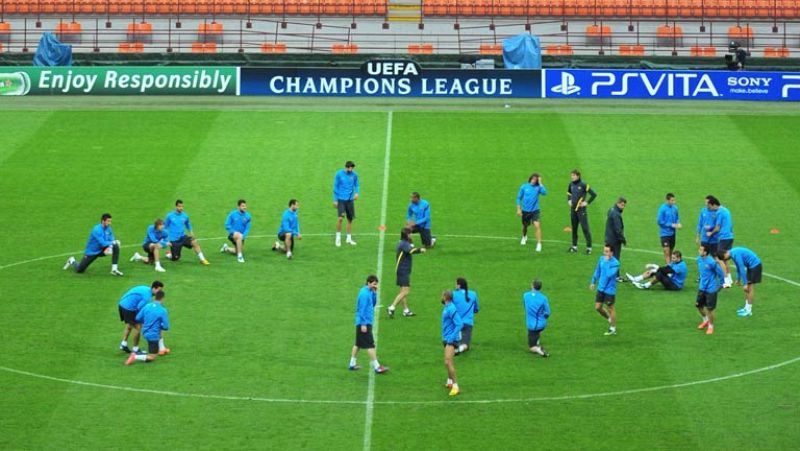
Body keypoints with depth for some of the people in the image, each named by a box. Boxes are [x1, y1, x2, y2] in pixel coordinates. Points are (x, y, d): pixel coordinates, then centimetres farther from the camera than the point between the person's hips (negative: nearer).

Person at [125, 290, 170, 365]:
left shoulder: (147, 306, -3)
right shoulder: (163, 311, -18)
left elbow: (138, 318, 2)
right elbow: (166, 327, -16)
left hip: (145, 332, 7)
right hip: (153, 336, -7)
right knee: (151, 358, 3)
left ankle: (162, 349, 40)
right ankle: (135, 356, -17)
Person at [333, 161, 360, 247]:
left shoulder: (354, 175, 1)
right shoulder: (339, 174, -7)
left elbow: (357, 185, 11)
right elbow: (335, 187, -2)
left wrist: (357, 193, -11)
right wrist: (335, 200, -3)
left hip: (350, 200, 4)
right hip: (341, 199, -4)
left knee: (350, 219, 7)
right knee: (341, 218, -15)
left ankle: (349, 238, 21)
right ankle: (338, 237, 2)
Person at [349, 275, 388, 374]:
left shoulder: (369, 292, 11)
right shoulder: (364, 293, -18)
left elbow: (373, 304, 15)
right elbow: (362, 309, -20)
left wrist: (375, 293, 3)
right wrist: (363, 324, -20)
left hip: (364, 323, 10)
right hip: (364, 323, -10)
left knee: (358, 344, 15)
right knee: (370, 345, -8)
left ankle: (352, 364, 22)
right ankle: (376, 367, -7)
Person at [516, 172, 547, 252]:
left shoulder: (538, 187, -5)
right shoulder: (524, 187, -3)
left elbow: (544, 192, -26)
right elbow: (519, 198, 4)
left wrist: (540, 183, -19)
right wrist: (518, 209, -1)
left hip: (535, 210, -2)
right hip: (525, 211, 2)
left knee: (537, 225, -20)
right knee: (525, 226, 19)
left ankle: (539, 244, -19)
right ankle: (524, 237, 52)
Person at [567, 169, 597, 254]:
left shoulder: (583, 185, -12)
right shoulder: (571, 185, 6)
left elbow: (594, 194, -11)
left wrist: (587, 203, -11)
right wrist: (569, 200, 14)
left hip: (581, 209, -6)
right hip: (573, 209, 6)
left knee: (585, 228, -6)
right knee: (574, 228, 12)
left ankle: (589, 247, -3)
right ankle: (574, 246, 21)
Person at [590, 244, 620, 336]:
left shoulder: (615, 263, -20)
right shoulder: (602, 258, 0)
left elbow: (609, 274, -33)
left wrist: (607, 262, -28)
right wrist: (593, 282, 17)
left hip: (610, 290, -7)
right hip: (601, 288, 7)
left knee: (610, 308, 6)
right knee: (598, 307, 11)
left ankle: (613, 329, 22)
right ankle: (610, 319, 36)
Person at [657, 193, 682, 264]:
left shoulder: (675, 207, 1)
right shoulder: (662, 209, -16)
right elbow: (660, 221, -14)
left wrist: (678, 223, -8)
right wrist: (671, 225, -17)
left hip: (673, 233, 6)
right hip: (665, 233, -6)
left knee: (671, 252, 14)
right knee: (667, 252, -9)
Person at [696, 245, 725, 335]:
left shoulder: (712, 262, -25)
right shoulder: (699, 259, -2)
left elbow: (721, 274, -14)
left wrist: (719, 285, -4)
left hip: (711, 289, -7)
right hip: (702, 288, 7)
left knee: (709, 309, -1)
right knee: (698, 305, 15)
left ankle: (711, 326, 21)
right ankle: (706, 320, 40)